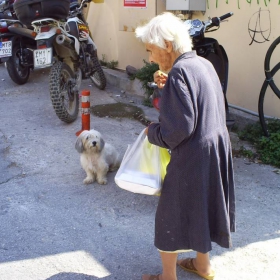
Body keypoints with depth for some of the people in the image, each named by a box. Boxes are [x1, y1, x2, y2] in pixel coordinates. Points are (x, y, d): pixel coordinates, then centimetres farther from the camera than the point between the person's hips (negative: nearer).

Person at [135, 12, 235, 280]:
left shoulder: (179, 72, -21)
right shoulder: (204, 64, 6)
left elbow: (178, 130, -25)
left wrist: (152, 131, -7)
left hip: (191, 157, -9)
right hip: (216, 150, 9)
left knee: (172, 215, 8)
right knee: (201, 207, 24)